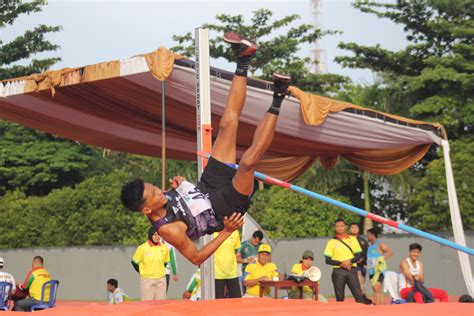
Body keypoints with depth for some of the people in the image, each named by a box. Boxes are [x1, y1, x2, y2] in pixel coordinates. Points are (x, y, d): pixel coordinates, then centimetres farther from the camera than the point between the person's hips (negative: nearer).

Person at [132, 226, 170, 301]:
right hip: (147, 280, -3)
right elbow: (134, 262, 2)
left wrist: (159, 271, 9)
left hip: (161, 279, 3)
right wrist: (142, 273, 2)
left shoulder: (164, 248, 2)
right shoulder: (142, 248, -7)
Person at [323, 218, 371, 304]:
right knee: (339, 298, 1)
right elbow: (328, 260, 0)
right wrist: (341, 263, -15)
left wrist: (350, 261, -13)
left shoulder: (353, 239, 11)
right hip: (338, 271, -1)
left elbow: (359, 255, 6)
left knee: (359, 296, -8)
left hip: (351, 270, 1)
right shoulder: (332, 242, 6)